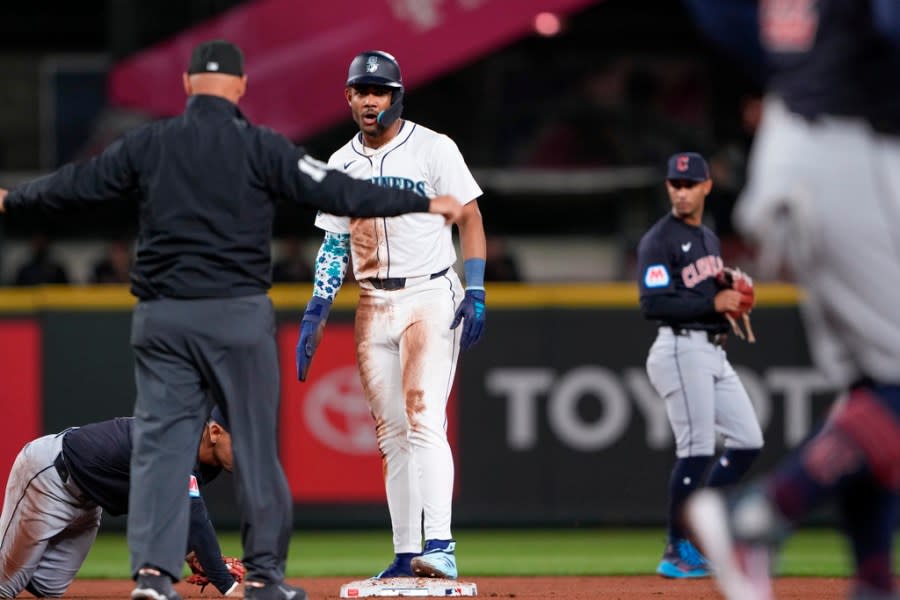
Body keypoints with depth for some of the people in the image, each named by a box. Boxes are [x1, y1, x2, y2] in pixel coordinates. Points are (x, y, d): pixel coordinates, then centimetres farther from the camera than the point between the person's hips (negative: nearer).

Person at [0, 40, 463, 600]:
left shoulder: (149, 143, 5)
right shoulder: (260, 146, -5)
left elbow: (77, 183, 14)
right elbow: (335, 191, -9)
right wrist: (424, 203, -5)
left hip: (160, 317, 3)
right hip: (237, 314, -3)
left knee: (160, 440, 3)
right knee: (256, 441, 6)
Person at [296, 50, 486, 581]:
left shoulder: (433, 149, -3)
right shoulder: (340, 165, 10)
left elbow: (470, 219, -4)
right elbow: (334, 244, 13)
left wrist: (476, 292, -13)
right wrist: (317, 311, 2)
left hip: (430, 296, -5)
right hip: (374, 305, 5)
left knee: (424, 419, -18)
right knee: (392, 433, 5)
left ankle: (440, 546, -26)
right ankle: (407, 553, 8)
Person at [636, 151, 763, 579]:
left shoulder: (709, 238, 19)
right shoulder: (658, 241, -9)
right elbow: (653, 304, -19)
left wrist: (736, 297, 5)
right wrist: (714, 303, -20)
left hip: (714, 352, 9)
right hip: (682, 348, -9)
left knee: (748, 442, 7)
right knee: (697, 451, -11)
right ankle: (676, 551, -2)